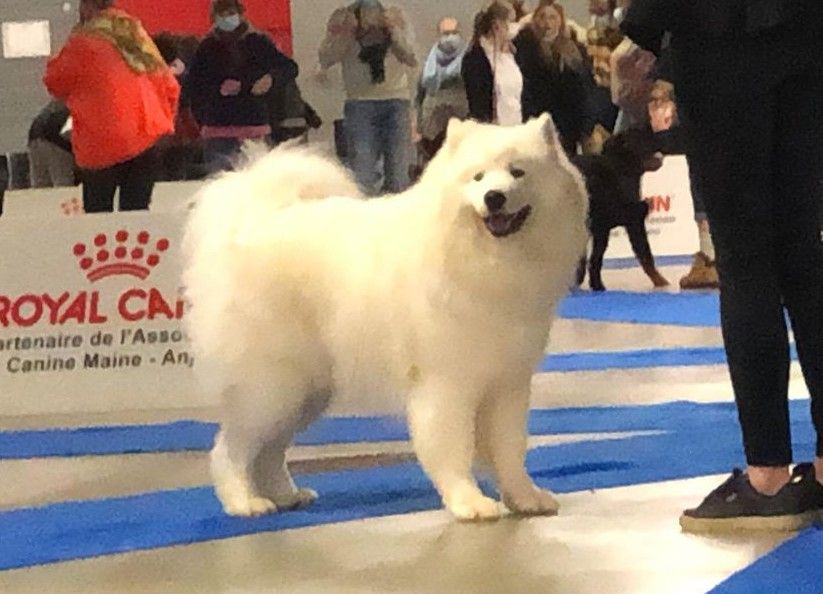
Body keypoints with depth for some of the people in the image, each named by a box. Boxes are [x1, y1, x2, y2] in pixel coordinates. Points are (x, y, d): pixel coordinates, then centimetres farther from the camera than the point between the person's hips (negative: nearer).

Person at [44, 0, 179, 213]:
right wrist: (161, 122, 23)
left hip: (102, 142, -5)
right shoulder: (138, 37, 13)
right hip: (145, 138, 5)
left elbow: (55, 83, 3)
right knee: (137, 210, 4)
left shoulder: (83, 42, -5)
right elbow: (169, 86, 14)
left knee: (97, 212, 1)